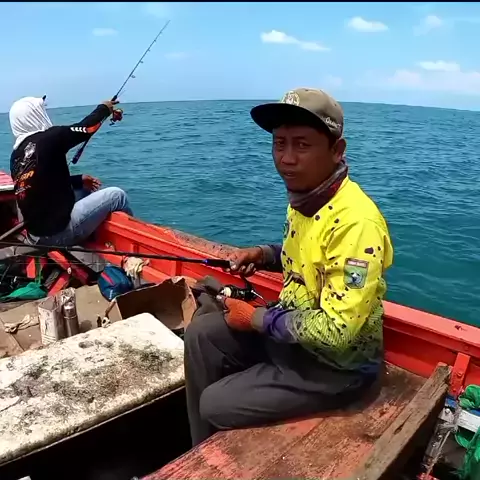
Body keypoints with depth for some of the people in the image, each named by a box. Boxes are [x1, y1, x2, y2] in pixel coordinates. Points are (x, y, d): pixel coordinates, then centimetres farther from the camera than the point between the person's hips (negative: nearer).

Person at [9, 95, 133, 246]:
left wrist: (78, 180, 18)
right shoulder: (48, 139, -15)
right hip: (59, 231, -9)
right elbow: (86, 127, -1)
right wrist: (103, 109, 17)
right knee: (116, 194, 1)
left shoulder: (16, 155, 8)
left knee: (85, 191, 28)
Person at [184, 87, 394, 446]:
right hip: (294, 329, 9)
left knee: (217, 404, -7)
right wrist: (265, 255, -1)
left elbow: (335, 332, -31)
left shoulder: (355, 222, -30)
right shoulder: (304, 197, -2)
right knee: (201, 334, 5)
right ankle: (204, 450, 23)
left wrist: (257, 319, -19)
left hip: (338, 363, -8)